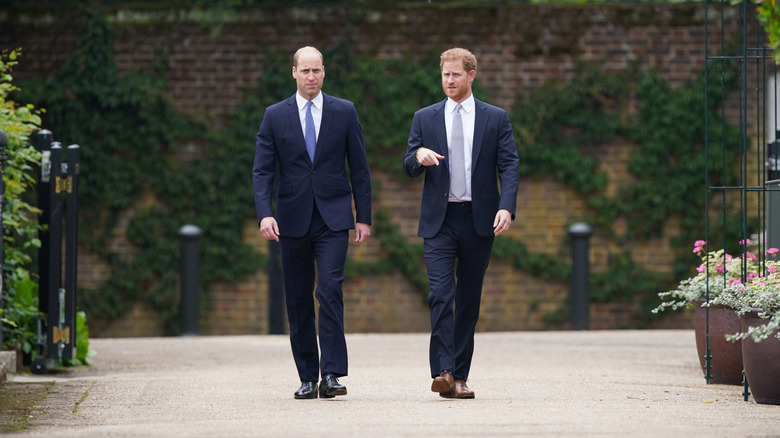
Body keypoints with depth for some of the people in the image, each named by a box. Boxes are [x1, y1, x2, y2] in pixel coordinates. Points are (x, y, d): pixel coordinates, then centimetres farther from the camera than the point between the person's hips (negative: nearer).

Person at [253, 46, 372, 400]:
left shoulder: (344, 112, 5)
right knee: (298, 301, 5)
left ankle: (331, 374, -18)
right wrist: (264, 213, -13)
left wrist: (364, 216, 3)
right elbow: (262, 170, 1)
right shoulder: (275, 116, 5)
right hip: (292, 220, 1)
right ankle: (308, 378, 13)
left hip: (333, 218, -1)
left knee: (330, 290, -16)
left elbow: (359, 168, 7)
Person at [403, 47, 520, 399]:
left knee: (469, 300, 5)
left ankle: (460, 376, 10)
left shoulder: (495, 119, 6)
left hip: (479, 220, 0)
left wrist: (506, 208, -15)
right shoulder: (425, 119, 10)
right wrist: (418, 155, -15)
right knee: (441, 294, -15)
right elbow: (408, 168, 10)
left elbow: (509, 166, 0)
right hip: (439, 220, 0)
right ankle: (443, 372, -21)